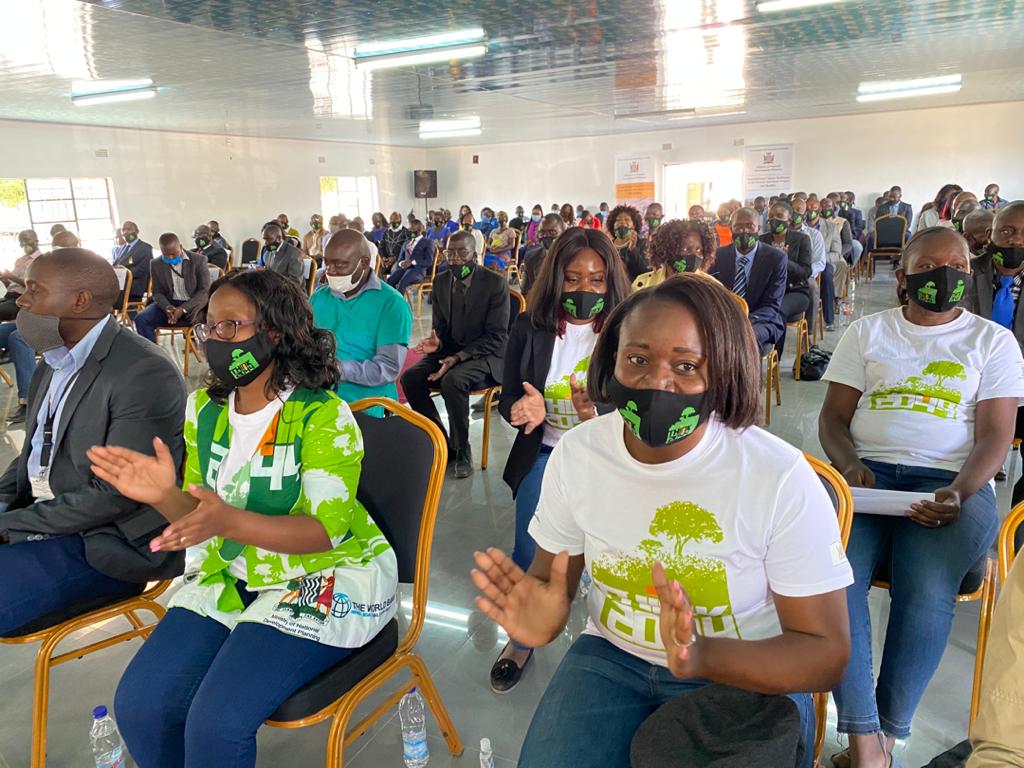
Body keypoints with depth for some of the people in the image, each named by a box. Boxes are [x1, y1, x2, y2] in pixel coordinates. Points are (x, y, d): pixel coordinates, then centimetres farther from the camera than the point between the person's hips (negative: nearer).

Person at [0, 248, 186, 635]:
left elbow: (114, 496, -20)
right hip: (39, 514, 9)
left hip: (103, 543, -8)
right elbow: (35, 449, 18)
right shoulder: (55, 360, 10)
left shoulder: (145, 373, -20)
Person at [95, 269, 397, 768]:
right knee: (138, 707, -7)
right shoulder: (204, 408, 3)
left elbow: (327, 529, -21)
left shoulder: (323, 415, -17)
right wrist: (166, 496, -16)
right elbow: (199, 514, 8)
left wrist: (230, 521, -36)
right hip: (232, 577, 6)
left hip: (323, 578, -6)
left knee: (217, 724, -20)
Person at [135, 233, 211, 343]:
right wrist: (167, 307, -19)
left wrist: (183, 309, -24)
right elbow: (157, 293, 7)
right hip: (169, 304, 3)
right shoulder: (156, 264, 5)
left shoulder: (199, 260, -5)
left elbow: (204, 291, -9)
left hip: (193, 305, -3)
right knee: (141, 319, -21)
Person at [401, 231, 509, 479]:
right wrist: (436, 341, -13)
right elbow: (439, 327, 13)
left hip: (486, 355, -6)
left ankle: (462, 450, -13)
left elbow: (496, 337, -14)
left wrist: (459, 357, -25)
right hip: (450, 350, 6)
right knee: (409, 378, -19)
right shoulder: (440, 283, 5)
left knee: (452, 381, -35)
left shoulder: (495, 283, -12)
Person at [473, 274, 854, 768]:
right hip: (611, 657, 2)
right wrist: (541, 617, -23)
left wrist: (702, 656, -34)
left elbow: (826, 652, -15)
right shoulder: (576, 451, -10)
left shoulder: (781, 477, -21)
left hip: (748, 677, -1)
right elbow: (549, 573, 2)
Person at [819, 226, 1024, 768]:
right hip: (867, 474, 1)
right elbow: (834, 415, 11)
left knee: (926, 591, -30)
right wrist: (849, 464, -11)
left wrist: (958, 492, -16)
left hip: (952, 481, -1)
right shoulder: (867, 332, 17)